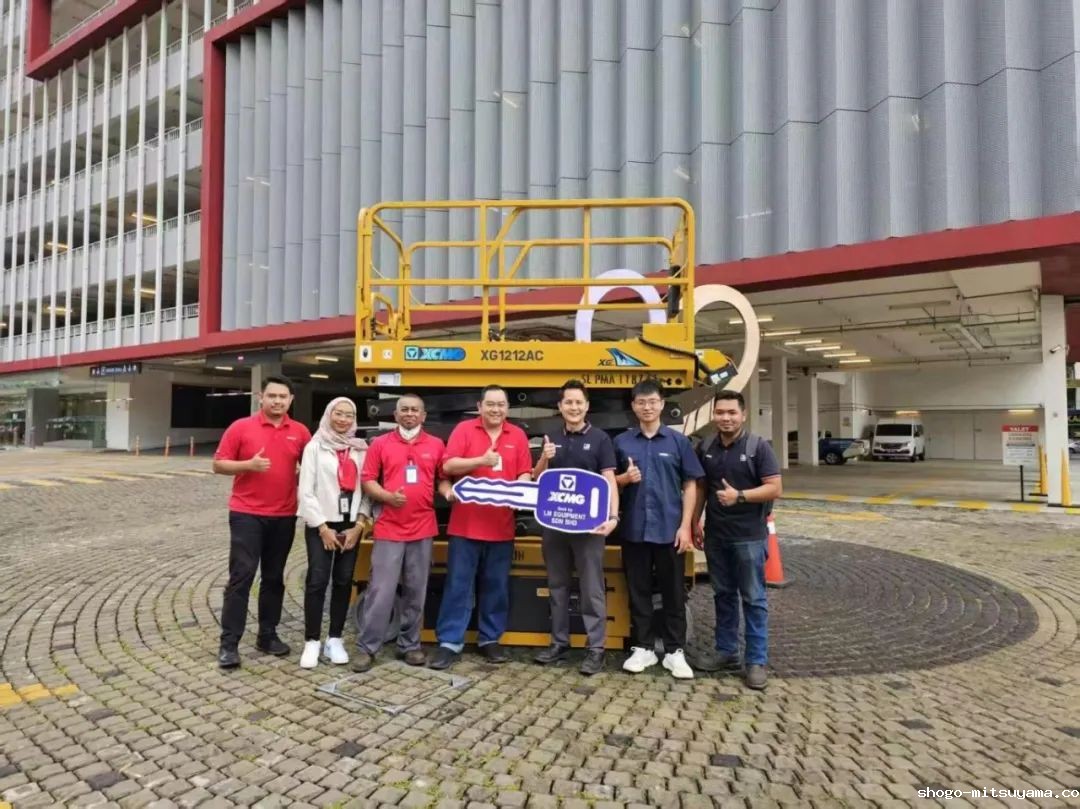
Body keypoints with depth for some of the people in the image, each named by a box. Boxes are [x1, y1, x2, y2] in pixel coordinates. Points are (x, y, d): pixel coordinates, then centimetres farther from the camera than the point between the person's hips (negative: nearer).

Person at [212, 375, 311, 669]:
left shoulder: (300, 432, 4)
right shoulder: (241, 427, -4)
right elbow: (219, 465, -3)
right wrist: (248, 465, -19)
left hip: (284, 516, 3)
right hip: (247, 514, -3)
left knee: (274, 578, 12)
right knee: (241, 576, -4)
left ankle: (268, 635, 25)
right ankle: (229, 643, 5)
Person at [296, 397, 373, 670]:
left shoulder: (360, 449, 8)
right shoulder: (315, 447, -1)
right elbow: (306, 491, -5)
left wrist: (359, 525, -5)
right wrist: (323, 527, -9)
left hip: (351, 525, 3)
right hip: (320, 524, -3)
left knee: (344, 582, 7)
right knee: (317, 581, -3)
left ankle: (335, 639, 17)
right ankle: (312, 642, 8)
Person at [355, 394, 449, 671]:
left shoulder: (436, 445, 7)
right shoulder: (380, 443, 3)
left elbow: (444, 478, 13)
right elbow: (367, 480, 1)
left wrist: (449, 493, -8)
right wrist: (387, 496, -15)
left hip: (423, 529, 2)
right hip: (388, 529, -2)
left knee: (416, 592, 10)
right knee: (381, 591, -1)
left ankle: (410, 645, 23)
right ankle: (367, 647, 12)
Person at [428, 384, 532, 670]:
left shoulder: (518, 435, 7)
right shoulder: (464, 429, 0)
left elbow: (525, 474, 5)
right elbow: (448, 466, -9)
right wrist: (481, 461, -20)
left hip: (501, 525, 2)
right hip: (465, 523, -2)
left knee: (496, 587, 12)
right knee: (458, 585, 4)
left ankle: (490, 640, 26)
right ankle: (450, 642, 13)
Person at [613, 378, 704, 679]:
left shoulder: (678, 441, 1)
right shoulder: (621, 442, 4)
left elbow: (690, 485, 1)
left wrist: (685, 526, -6)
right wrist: (624, 478, -12)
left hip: (669, 530, -1)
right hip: (634, 530, 1)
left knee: (673, 593, 8)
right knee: (638, 592, 10)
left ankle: (674, 651, 20)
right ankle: (642, 648, 23)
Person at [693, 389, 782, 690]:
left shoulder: (758, 446, -8)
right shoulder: (705, 448, 6)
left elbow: (775, 488, -12)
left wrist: (740, 496, -24)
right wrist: (694, 523, 9)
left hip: (749, 536, -4)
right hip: (715, 535, 5)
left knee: (753, 599, 3)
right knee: (723, 595, 14)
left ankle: (757, 661, 12)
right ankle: (726, 651, 26)